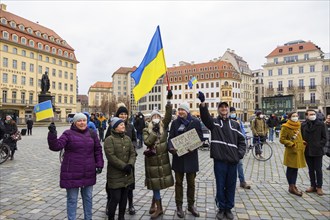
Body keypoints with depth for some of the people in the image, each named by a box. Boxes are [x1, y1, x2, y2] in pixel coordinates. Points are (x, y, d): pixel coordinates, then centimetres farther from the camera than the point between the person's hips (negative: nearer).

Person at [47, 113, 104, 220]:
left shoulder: (92, 134, 5)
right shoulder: (68, 134, -5)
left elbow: (98, 150, 10)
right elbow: (56, 146, -17)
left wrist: (99, 164, 3)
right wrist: (52, 134, -32)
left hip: (88, 174, 4)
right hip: (72, 174, -4)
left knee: (88, 197, 18)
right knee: (72, 199, 9)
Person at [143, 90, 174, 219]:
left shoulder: (164, 125, 1)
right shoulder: (146, 129, 0)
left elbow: (168, 115, -15)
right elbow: (147, 142, -15)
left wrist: (169, 100, -24)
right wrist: (154, 132, -21)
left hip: (163, 158, 1)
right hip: (152, 159, -1)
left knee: (158, 182, 10)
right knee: (155, 183, 5)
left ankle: (153, 203, 30)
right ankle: (159, 208, 19)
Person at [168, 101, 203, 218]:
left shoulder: (195, 122, -3)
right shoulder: (175, 123, 1)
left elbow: (200, 137, -2)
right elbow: (171, 138, 0)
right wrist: (171, 148, -19)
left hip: (191, 156, -1)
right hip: (178, 156, 1)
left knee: (191, 182, 12)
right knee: (179, 182, 10)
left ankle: (191, 205, 29)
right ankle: (179, 206, 24)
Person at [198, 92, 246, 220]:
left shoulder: (235, 124, 10)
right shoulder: (214, 122, 0)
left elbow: (242, 141, 13)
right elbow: (205, 116, -22)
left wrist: (239, 154, -2)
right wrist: (203, 103, -38)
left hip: (233, 161, 3)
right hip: (219, 160, -3)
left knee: (231, 186, 13)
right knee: (220, 185, 8)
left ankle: (229, 208, 30)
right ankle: (221, 208, 27)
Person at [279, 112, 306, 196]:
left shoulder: (298, 125, 11)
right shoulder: (285, 127, -11)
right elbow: (282, 139, -13)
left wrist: (303, 142, 7)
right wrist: (292, 144, -19)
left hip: (299, 150, 7)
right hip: (291, 151, -7)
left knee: (295, 169, 13)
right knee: (290, 169, 3)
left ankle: (293, 186, 24)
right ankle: (291, 187, 12)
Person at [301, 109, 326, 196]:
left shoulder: (320, 124, -3)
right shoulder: (303, 125, 1)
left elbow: (324, 138, 1)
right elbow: (301, 137, 7)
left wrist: (320, 145, -9)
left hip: (317, 151, -2)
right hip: (307, 151, 2)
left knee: (318, 169, 5)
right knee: (311, 170, 13)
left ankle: (319, 187, 17)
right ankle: (313, 186, 25)